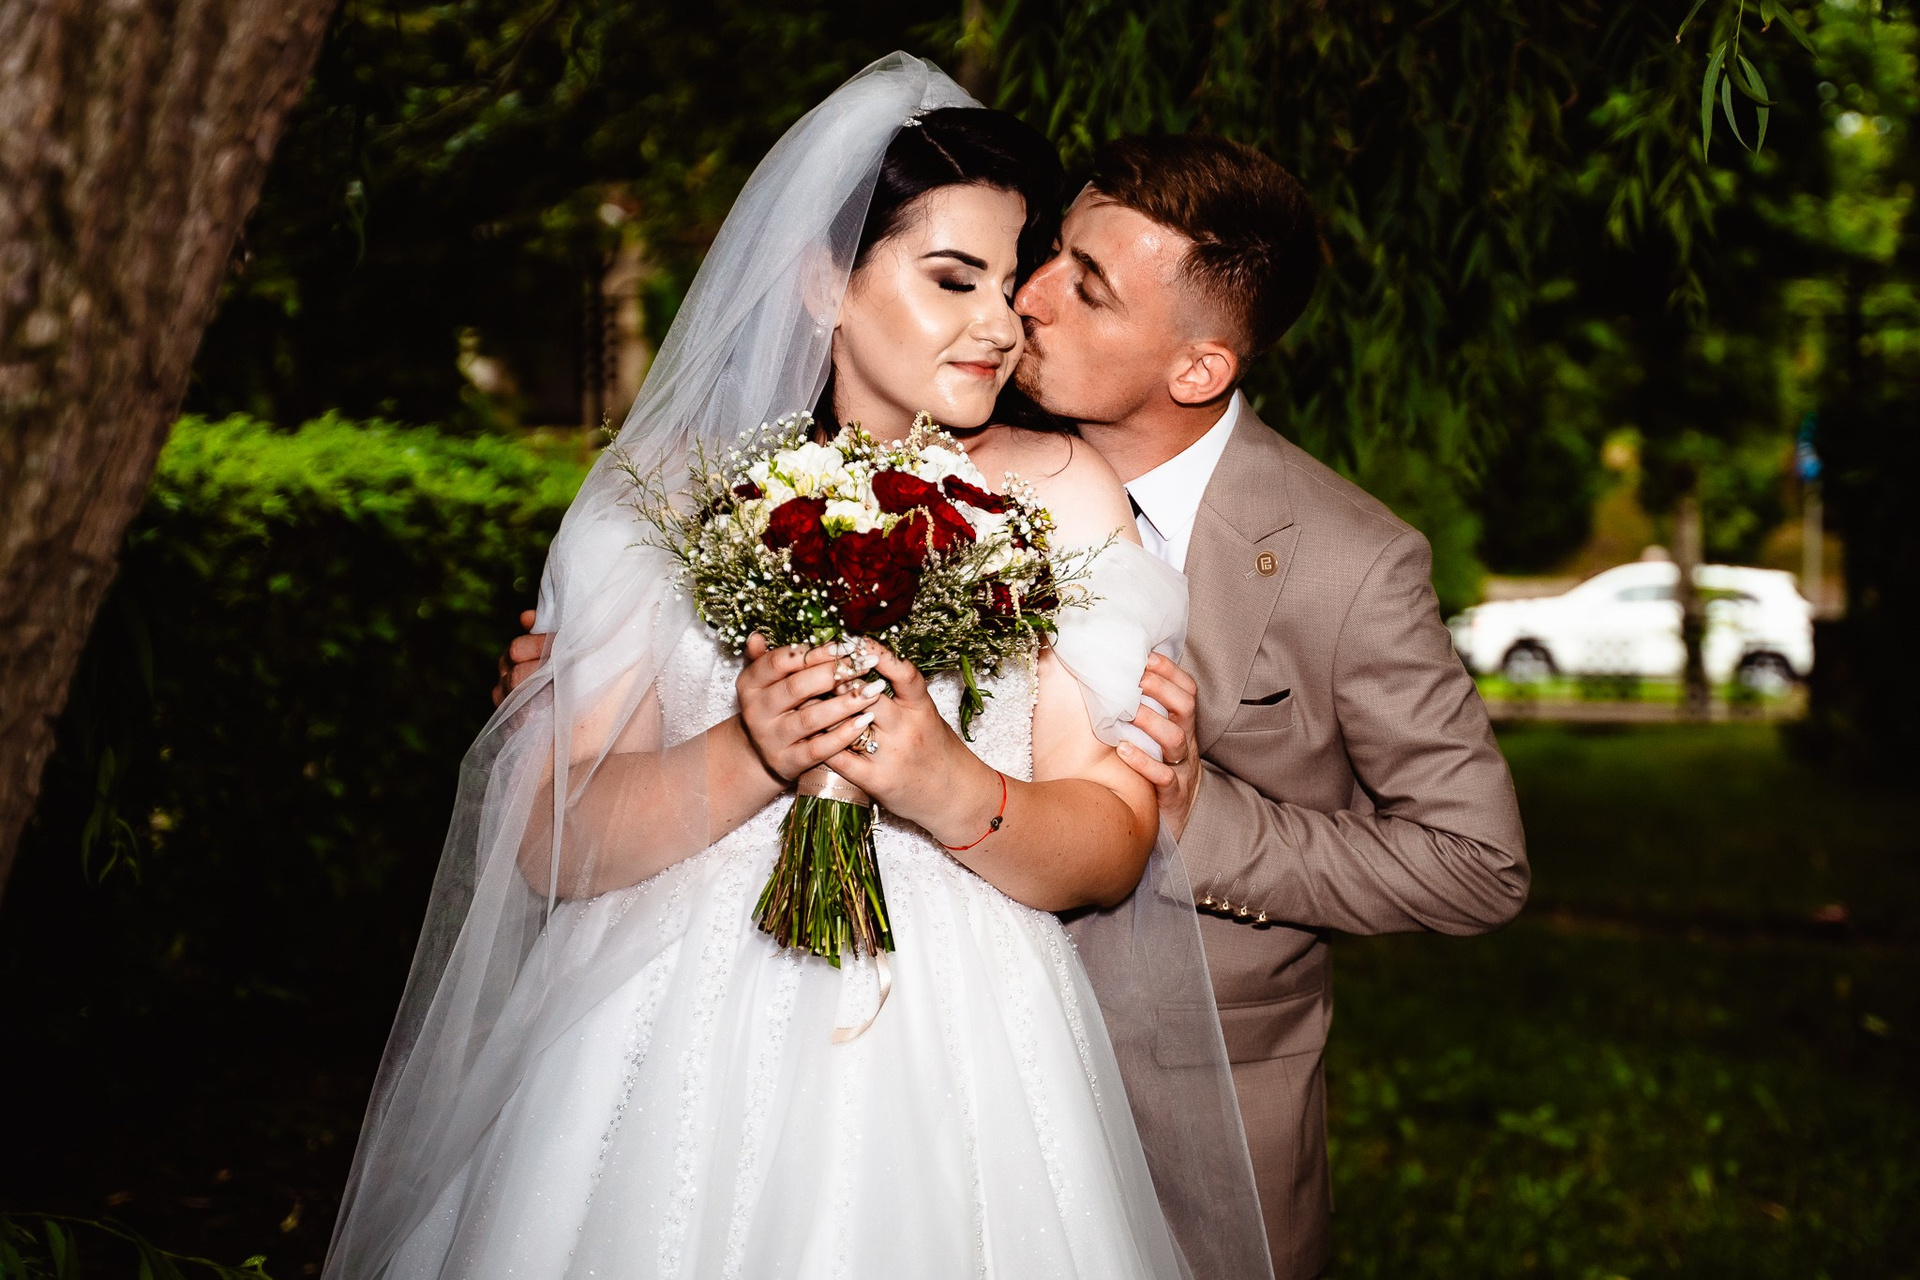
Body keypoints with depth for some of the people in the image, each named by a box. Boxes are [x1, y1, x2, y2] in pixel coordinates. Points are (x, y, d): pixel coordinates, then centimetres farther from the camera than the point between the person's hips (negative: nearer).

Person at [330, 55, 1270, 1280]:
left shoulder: (1062, 492, 2)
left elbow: (1112, 848, -3)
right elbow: (553, 844, -4)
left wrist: (951, 788, -22)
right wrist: (748, 758, -21)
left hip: (954, 1079, 0)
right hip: (679, 1071, 0)